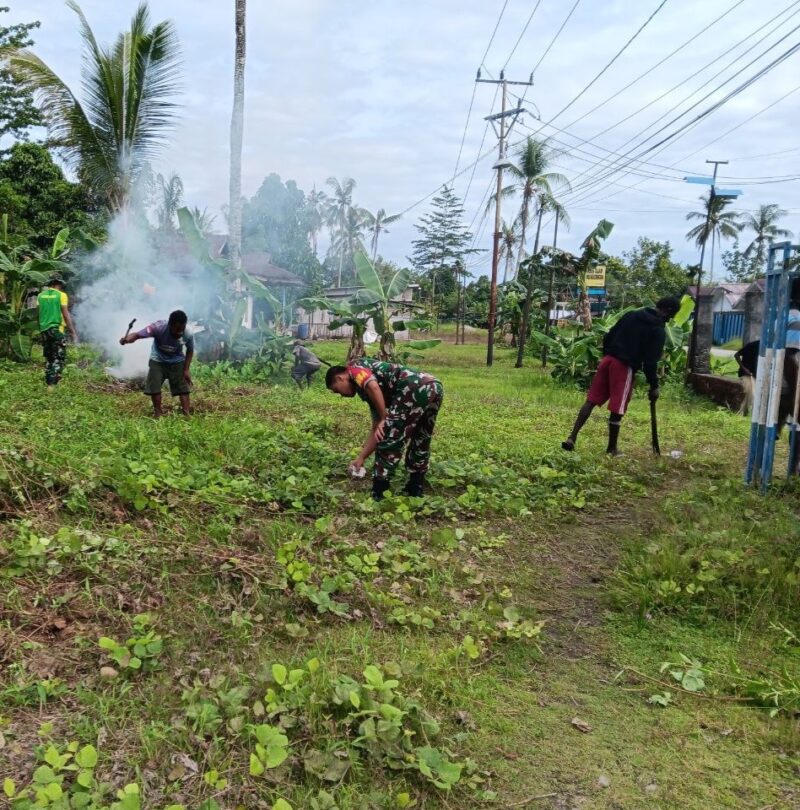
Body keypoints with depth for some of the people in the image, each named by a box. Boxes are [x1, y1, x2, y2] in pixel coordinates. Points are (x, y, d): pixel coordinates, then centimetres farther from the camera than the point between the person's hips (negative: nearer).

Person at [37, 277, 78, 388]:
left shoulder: (41, 295, 10)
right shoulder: (61, 295, -5)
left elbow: (39, 312, 10)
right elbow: (66, 314, -8)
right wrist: (73, 331, -6)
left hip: (44, 329, 5)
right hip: (57, 329, -5)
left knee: (48, 358, 15)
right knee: (59, 358, -2)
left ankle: (49, 383, 16)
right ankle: (52, 383, -14)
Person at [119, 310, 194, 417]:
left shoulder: (188, 334, -29)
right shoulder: (159, 327, -36)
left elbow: (190, 351, -9)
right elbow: (138, 334, -43)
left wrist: (186, 370, -12)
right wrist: (126, 339, -65)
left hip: (177, 361, 1)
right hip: (157, 361, -1)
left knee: (183, 387, -4)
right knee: (154, 386, -4)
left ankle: (186, 414, 3)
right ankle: (158, 412, 12)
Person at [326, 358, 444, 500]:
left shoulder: (355, 368, 13)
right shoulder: (376, 396, 35)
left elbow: (373, 386, -9)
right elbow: (376, 430, 36)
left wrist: (384, 419, -1)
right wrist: (361, 458, 40)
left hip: (415, 389, -10)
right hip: (434, 387, 10)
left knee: (388, 442, 2)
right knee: (420, 442, 25)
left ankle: (378, 496, 9)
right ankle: (414, 491, 34)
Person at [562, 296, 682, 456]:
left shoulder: (632, 315, 14)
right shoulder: (659, 331, -5)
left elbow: (608, 337, 15)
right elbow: (651, 361, -9)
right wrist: (654, 385, -1)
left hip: (608, 359, 6)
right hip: (625, 367, -6)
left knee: (591, 400, 6)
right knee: (617, 409, 3)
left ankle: (572, 437, -2)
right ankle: (612, 448, 14)